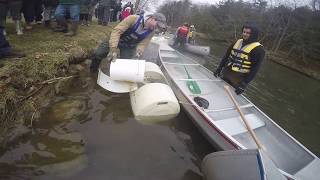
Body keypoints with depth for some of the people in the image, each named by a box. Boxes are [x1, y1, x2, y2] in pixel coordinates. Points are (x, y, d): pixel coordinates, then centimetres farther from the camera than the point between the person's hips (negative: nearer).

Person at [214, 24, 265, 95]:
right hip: (226, 73, 6)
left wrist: (244, 83, -21)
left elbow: (255, 69, -15)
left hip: (239, 79, -5)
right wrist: (219, 68, 9)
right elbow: (226, 56, 13)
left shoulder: (258, 49, -11)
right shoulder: (237, 42, 7)